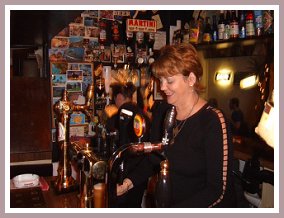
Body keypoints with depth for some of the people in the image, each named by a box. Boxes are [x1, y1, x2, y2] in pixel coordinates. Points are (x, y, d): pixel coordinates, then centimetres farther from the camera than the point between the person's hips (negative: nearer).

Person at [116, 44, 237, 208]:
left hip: (206, 208, -4)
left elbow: (219, 190, -17)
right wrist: (128, 183, -5)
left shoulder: (213, 121, -15)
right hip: (164, 203, 5)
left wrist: (171, 212, -24)